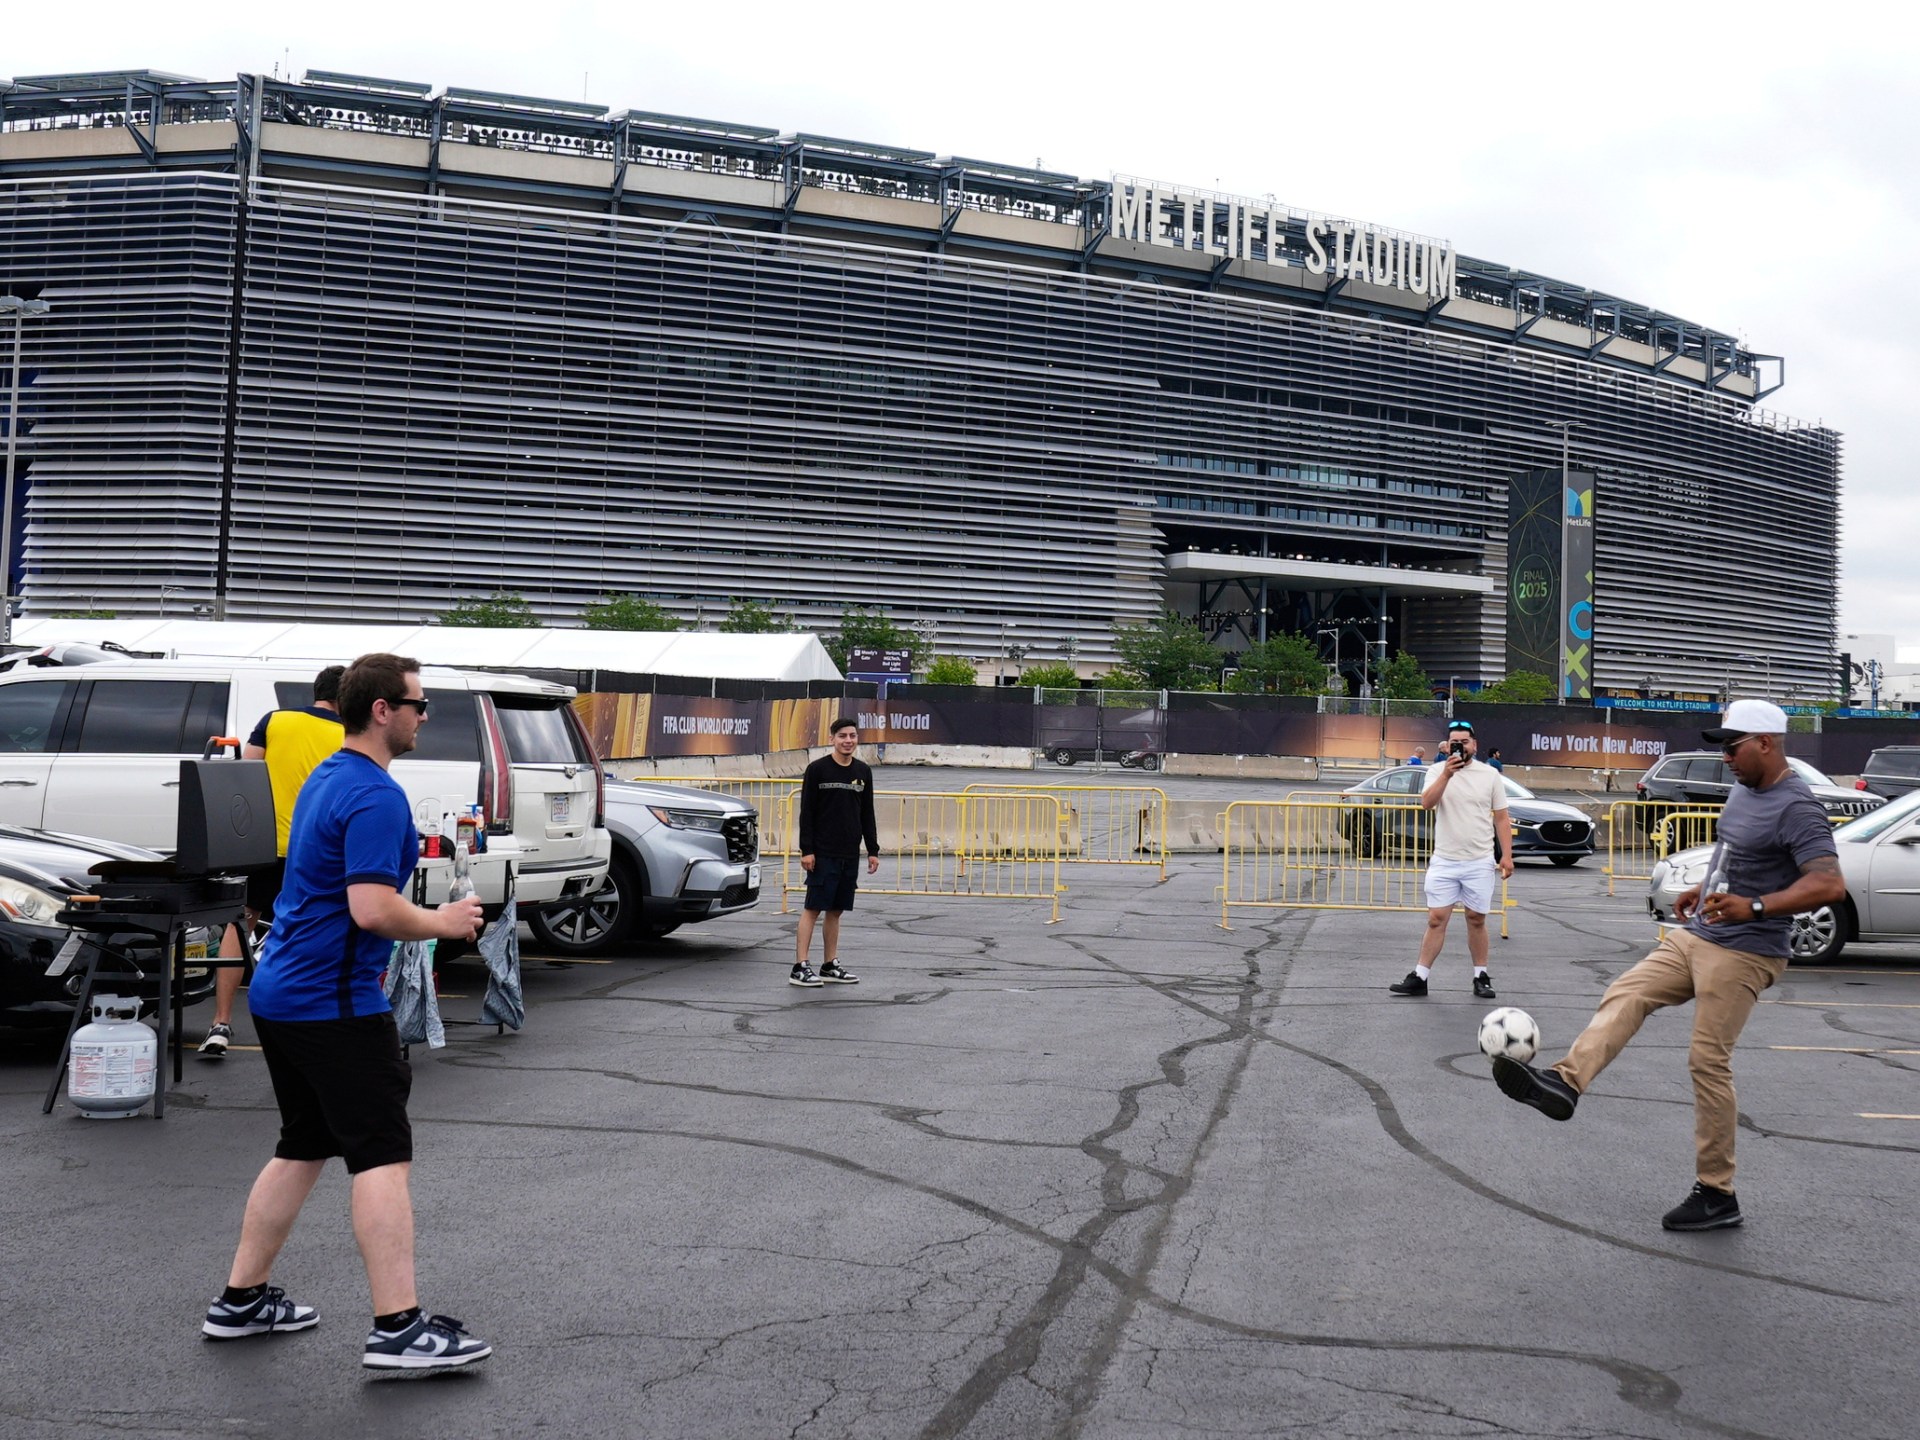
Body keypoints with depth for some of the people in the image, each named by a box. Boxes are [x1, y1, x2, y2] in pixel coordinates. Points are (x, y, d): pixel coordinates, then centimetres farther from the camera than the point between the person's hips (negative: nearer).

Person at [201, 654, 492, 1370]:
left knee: (302, 1148, 18)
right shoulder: (375, 796, -18)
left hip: (281, 992, 10)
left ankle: (241, 1301, 26)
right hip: (334, 1002, -10)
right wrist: (441, 922, -12)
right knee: (383, 1156, -9)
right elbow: (373, 909, -26)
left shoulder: (326, 777, 14)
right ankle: (397, 1327, -9)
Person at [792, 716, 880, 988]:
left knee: (835, 911, 10)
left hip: (850, 855, 5)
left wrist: (873, 850, 11)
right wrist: (806, 850, -12)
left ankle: (830, 967, 16)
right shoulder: (817, 769, -4)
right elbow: (806, 813, -5)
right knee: (812, 909, -6)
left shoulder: (863, 771, 11)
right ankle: (799, 968, -5)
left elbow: (867, 815, 16)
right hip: (823, 853, -5)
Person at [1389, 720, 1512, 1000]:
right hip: (1444, 861, 0)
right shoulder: (1438, 771, 2)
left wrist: (1507, 855, -2)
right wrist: (1447, 774, -24)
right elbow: (1426, 803, -14)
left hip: (1480, 862, 0)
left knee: (1476, 920, 7)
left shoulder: (1489, 775, 3)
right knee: (1436, 920, 0)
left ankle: (1481, 977, 17)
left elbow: (1501, 819, 6)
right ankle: (1419, 978, 4)